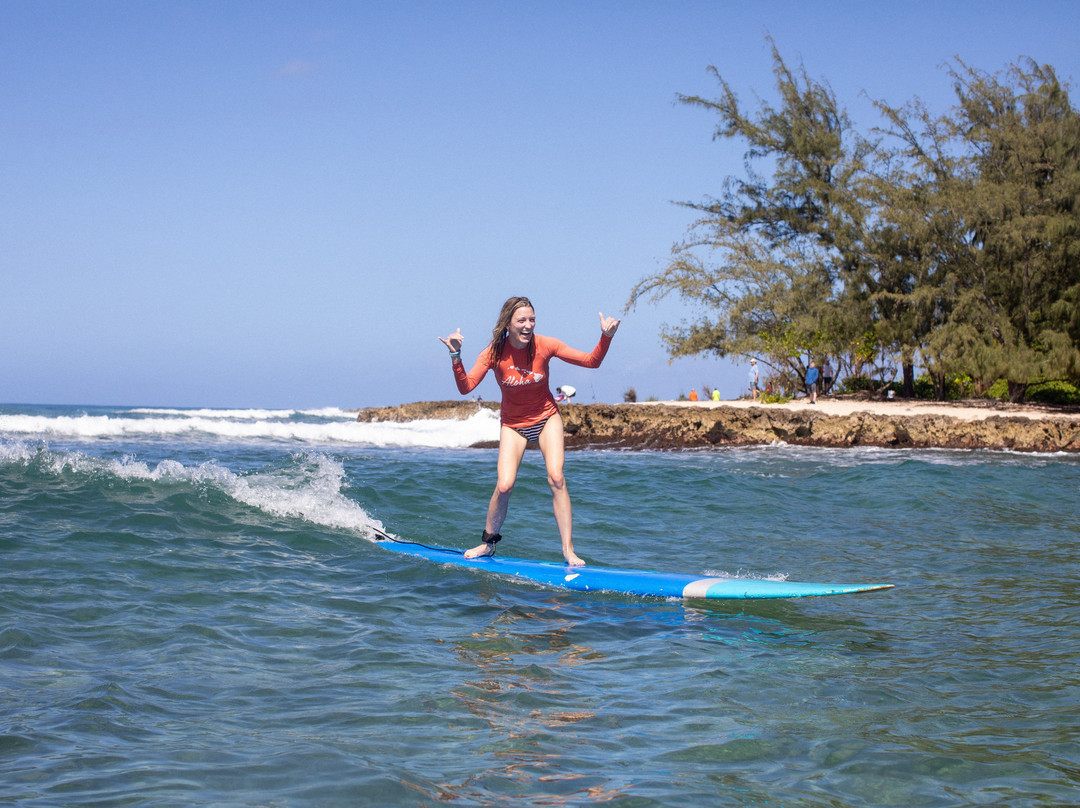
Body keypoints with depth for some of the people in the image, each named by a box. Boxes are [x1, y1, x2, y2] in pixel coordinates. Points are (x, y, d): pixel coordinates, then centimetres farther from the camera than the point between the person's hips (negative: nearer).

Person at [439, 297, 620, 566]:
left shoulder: (545, 345, -16)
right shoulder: (494, 353, -17)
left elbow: (591, 361, -12)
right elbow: (465, 387, -24)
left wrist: (606, 337, -29)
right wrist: (456, 356, -37)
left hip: (546, 417, 0)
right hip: (513, 424, 0)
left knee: (556, 477, -17)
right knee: (504, 486, -12)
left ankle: (568, 550, -11)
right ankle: (488, 542, 13)